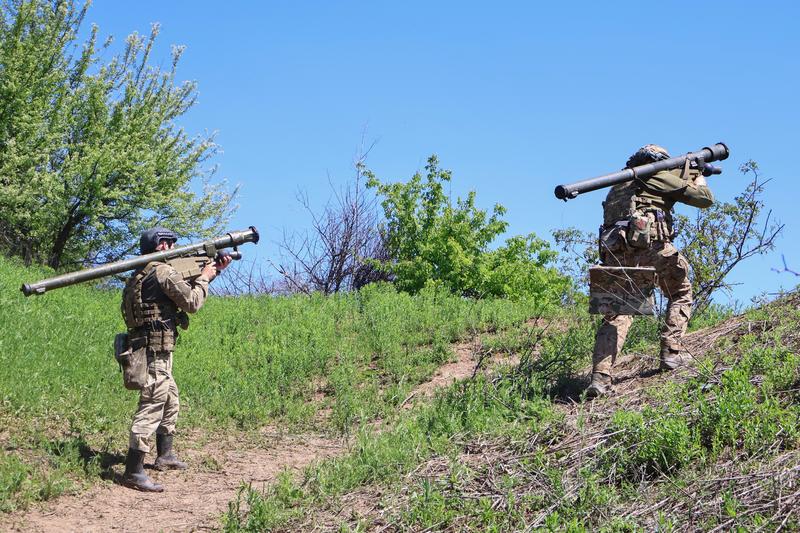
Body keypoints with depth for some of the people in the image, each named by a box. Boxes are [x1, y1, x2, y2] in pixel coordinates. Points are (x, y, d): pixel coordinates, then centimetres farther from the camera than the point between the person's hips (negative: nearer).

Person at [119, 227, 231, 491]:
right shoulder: (163, 272, -14)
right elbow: (192, 302, -11)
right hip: (156, 350, -10)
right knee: (152, 407, -11)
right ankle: (133, 471, -13)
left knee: (170, 402, 23)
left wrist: (213, 271, 22)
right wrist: (205, 277, 4)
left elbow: (184, 289, 25)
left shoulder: (143, 274, 17)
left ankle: (165, 455, 35)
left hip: (152, 349, 10)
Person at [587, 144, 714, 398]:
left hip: (615, 252, 5)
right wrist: (699, 176, 37)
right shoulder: (659, 177, 13)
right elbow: (705, 198, 16)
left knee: (616, 315, 6)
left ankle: (600, 377, -11)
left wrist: (687, 173, 51)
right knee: (680, 294, 21)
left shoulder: (618, 186, 32)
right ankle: (670, 353, 10)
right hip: (650, 246, -5)